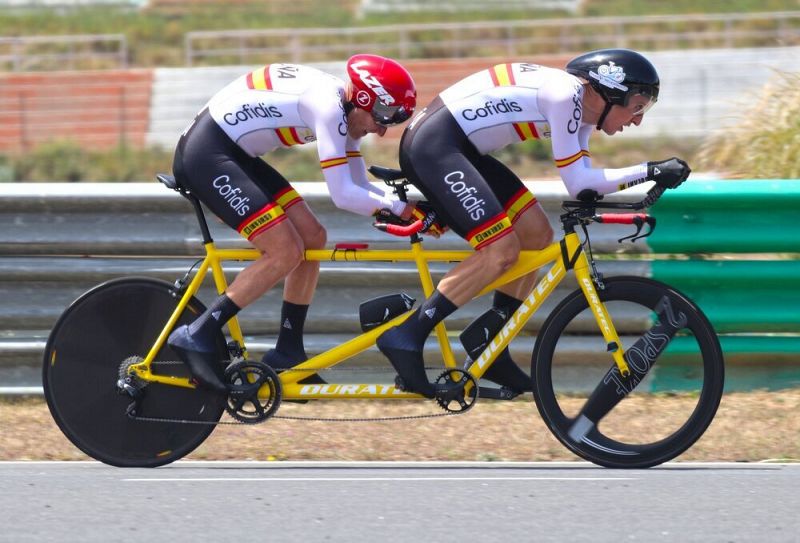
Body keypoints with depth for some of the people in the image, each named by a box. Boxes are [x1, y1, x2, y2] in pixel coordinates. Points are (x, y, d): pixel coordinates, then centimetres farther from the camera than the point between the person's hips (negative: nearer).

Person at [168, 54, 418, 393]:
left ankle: (287, 354, 14)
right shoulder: (328, 106, -21)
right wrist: (400, 209, -15)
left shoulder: (344, 111, 9)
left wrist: (411, 209, -1)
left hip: (234, 154, 10)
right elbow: (343, 196, -24)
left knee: (312, 238, 7)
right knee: (286, 252, -15)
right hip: (205, 153, -10)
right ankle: (197, 337, -13)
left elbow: (359, 187, 12)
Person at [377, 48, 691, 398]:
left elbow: (584, 183, 8)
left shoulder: (582, 107, 12)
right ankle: (406, 336, -17)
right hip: (433, 144, -11)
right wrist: (650, 171, -17)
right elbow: (578, 184, -17)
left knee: (536, 235, 7)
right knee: (503, 249, -18)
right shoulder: (566, 94, -17)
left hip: (459, 149, 11)